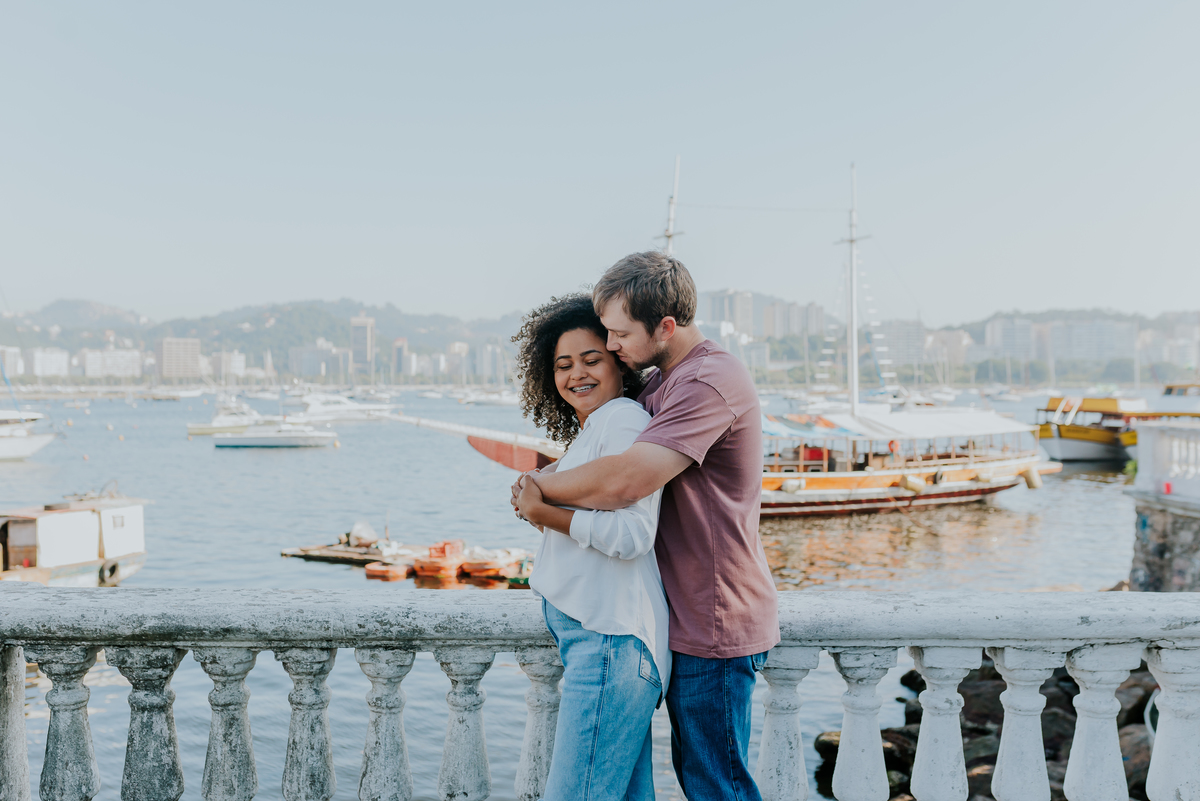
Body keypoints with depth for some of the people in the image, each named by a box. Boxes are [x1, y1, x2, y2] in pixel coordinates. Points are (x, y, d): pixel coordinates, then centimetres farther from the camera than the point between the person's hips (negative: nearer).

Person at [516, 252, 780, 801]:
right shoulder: (661, 380, 12)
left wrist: (539, 486, -15)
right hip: (687, 617, 10)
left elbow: (624, 481, -31)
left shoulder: (709, 384, -22)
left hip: (713, 628, -10)